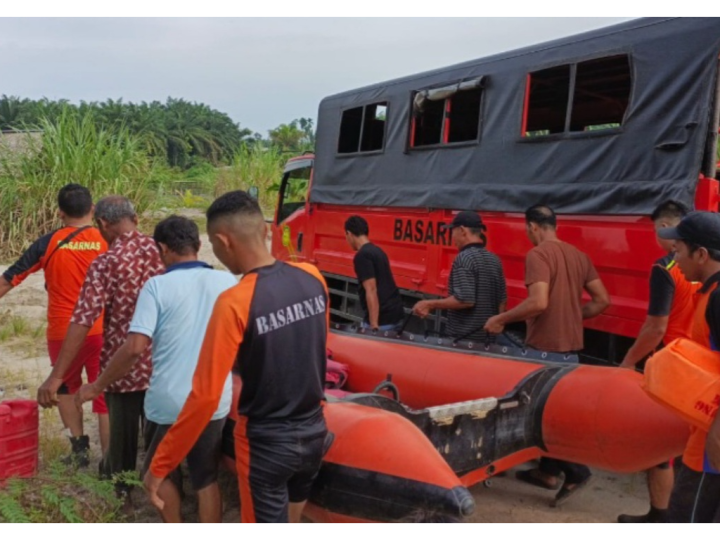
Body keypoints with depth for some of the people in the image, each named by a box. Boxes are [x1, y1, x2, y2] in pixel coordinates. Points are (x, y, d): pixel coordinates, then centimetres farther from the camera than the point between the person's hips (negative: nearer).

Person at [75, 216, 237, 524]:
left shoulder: (158, 286, -13)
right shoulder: (228, 283, -2)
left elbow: (135, 348, -20)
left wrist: (97, 387, -7)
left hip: (169, 402, -3)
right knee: (207, 478, 19)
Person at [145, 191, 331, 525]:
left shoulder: (235, 303, -24)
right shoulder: (312, 278, -7)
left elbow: (205, 396, -23)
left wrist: (160, 466, -14)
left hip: (266, 444, -5)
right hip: (314, 432, 5)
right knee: (292, 514, 27)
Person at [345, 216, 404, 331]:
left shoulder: (362, 255, -12)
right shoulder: (377, 251, 17)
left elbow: (371, 290, -20)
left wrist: (374, 326, -22)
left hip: (383, 319, -9)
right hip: (395, 314, 9)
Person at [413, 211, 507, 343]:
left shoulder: (464, 258, -16)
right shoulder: (494, 260, 9)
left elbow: (465, 300, -23)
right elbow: (502, 301, 13)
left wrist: (430, 304, -15)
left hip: (464, 338, -8)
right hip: (487, 337, 8)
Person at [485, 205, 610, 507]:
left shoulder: (538, 255, -14)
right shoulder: (578, 255, 9)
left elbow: (538, 302, -25)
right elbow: (602, 301, 9)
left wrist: (500, 319, -14)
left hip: (545, 346, -8)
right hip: (571, 345, 8)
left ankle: (576, 471, 2)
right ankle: (548, 471, 26)